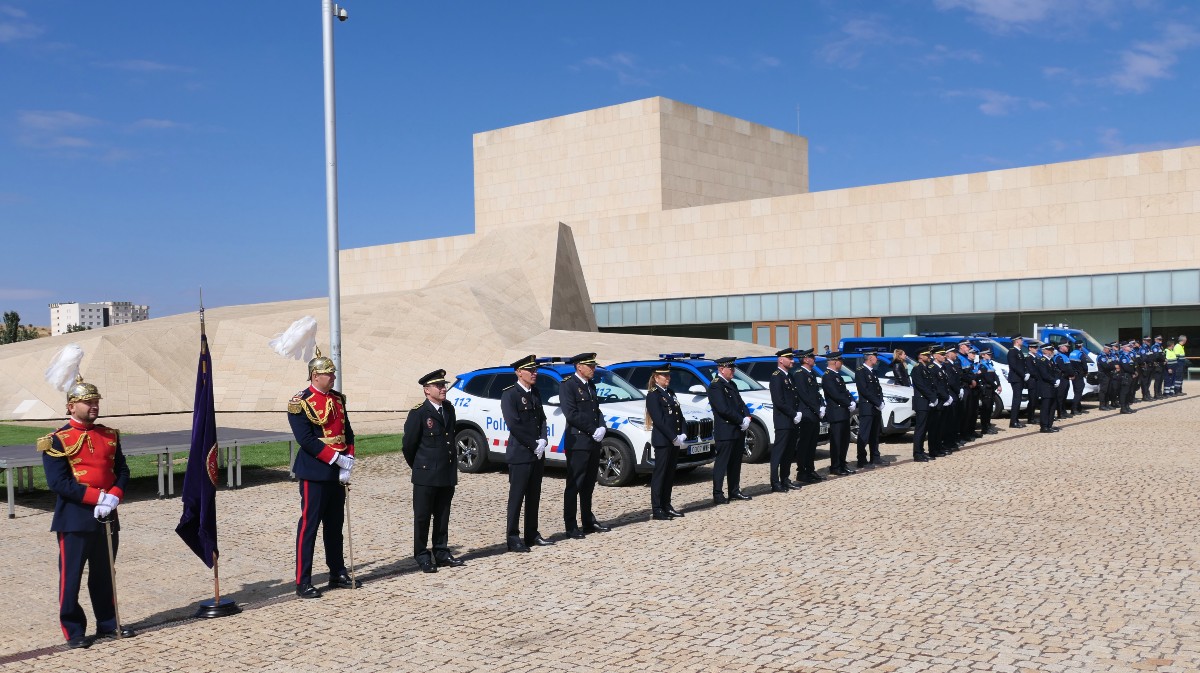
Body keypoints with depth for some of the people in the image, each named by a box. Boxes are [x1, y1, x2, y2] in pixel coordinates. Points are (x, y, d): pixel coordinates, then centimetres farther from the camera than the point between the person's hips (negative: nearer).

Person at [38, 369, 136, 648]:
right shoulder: (57, 441, -7)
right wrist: (97, 496, -19)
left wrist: (113, 497, -12)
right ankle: (74, 631, 12)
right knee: (71, 576, 2)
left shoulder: (110, 436, 9)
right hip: (74, 518, -5)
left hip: (107, 516, 5)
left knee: (104, 574, 14)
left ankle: (108, 624, 25)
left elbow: (122, 472, 7)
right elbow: (58, 482, -14)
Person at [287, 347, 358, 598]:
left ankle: (338, 574, 25)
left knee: (335, 524, 15)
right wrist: (337, 459, -18)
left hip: (338, 473, 7)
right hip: (315, 472, -7)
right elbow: (306, 440, -18)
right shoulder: (300, 403, -11)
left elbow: (348, 433, 13)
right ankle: (303, 583, 2)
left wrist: (349, 461, -1)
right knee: (309, 525, -3)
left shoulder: (338, 399, 11)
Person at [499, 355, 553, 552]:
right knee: (516, 497, -2)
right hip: (519, 455, -7)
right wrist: (534, 445, -15)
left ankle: (532, 535, 21)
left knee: (534, 497, 13)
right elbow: (514, 425, -17)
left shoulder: (535, 393, 13)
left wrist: (543, 441, -3)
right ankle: (513, 538, 4)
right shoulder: (510, 395, -11)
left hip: (537, 454, 7)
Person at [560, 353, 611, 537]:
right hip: (577, 443, -8)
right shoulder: (567, 385, -9)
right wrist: (593, 430, -15)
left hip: (594, 443, 8)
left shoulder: (591, 385, 16)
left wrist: (602, 428, -2)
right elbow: (571, 414, -17)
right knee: (574, 486, -3)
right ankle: (571, 527, 2)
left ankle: (589, 522, 23)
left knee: (588, 486, 14)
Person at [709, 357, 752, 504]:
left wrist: (747, 417, -3)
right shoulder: (715, 386, -12)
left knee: (735, 464, 14)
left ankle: (734, 491, 23)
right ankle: (717, 495, -2)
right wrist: (741, 421, -15)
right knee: (721, 463, -5)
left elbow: (741, 403, 17)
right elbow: (723, 409, -20)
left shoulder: (732, 385, 17)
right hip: (725, 432, -9)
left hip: (738, 431, 9)